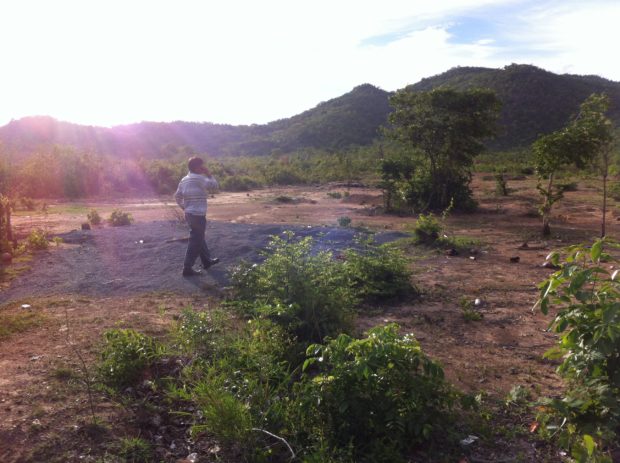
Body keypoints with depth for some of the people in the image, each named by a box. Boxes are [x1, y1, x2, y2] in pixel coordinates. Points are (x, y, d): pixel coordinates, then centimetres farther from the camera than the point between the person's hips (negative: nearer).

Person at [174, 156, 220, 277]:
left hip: (189, 214, 9)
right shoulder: (198, 178, -16)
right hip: (198, 215, -9)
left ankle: (207, 260, 35)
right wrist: (209, 174, -1)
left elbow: (177, 196, 13)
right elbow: (214, 185, -11)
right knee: (195, 242, -3)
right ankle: (187, 268, -1)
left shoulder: (184, 180, 10)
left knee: (199, 238, 21)